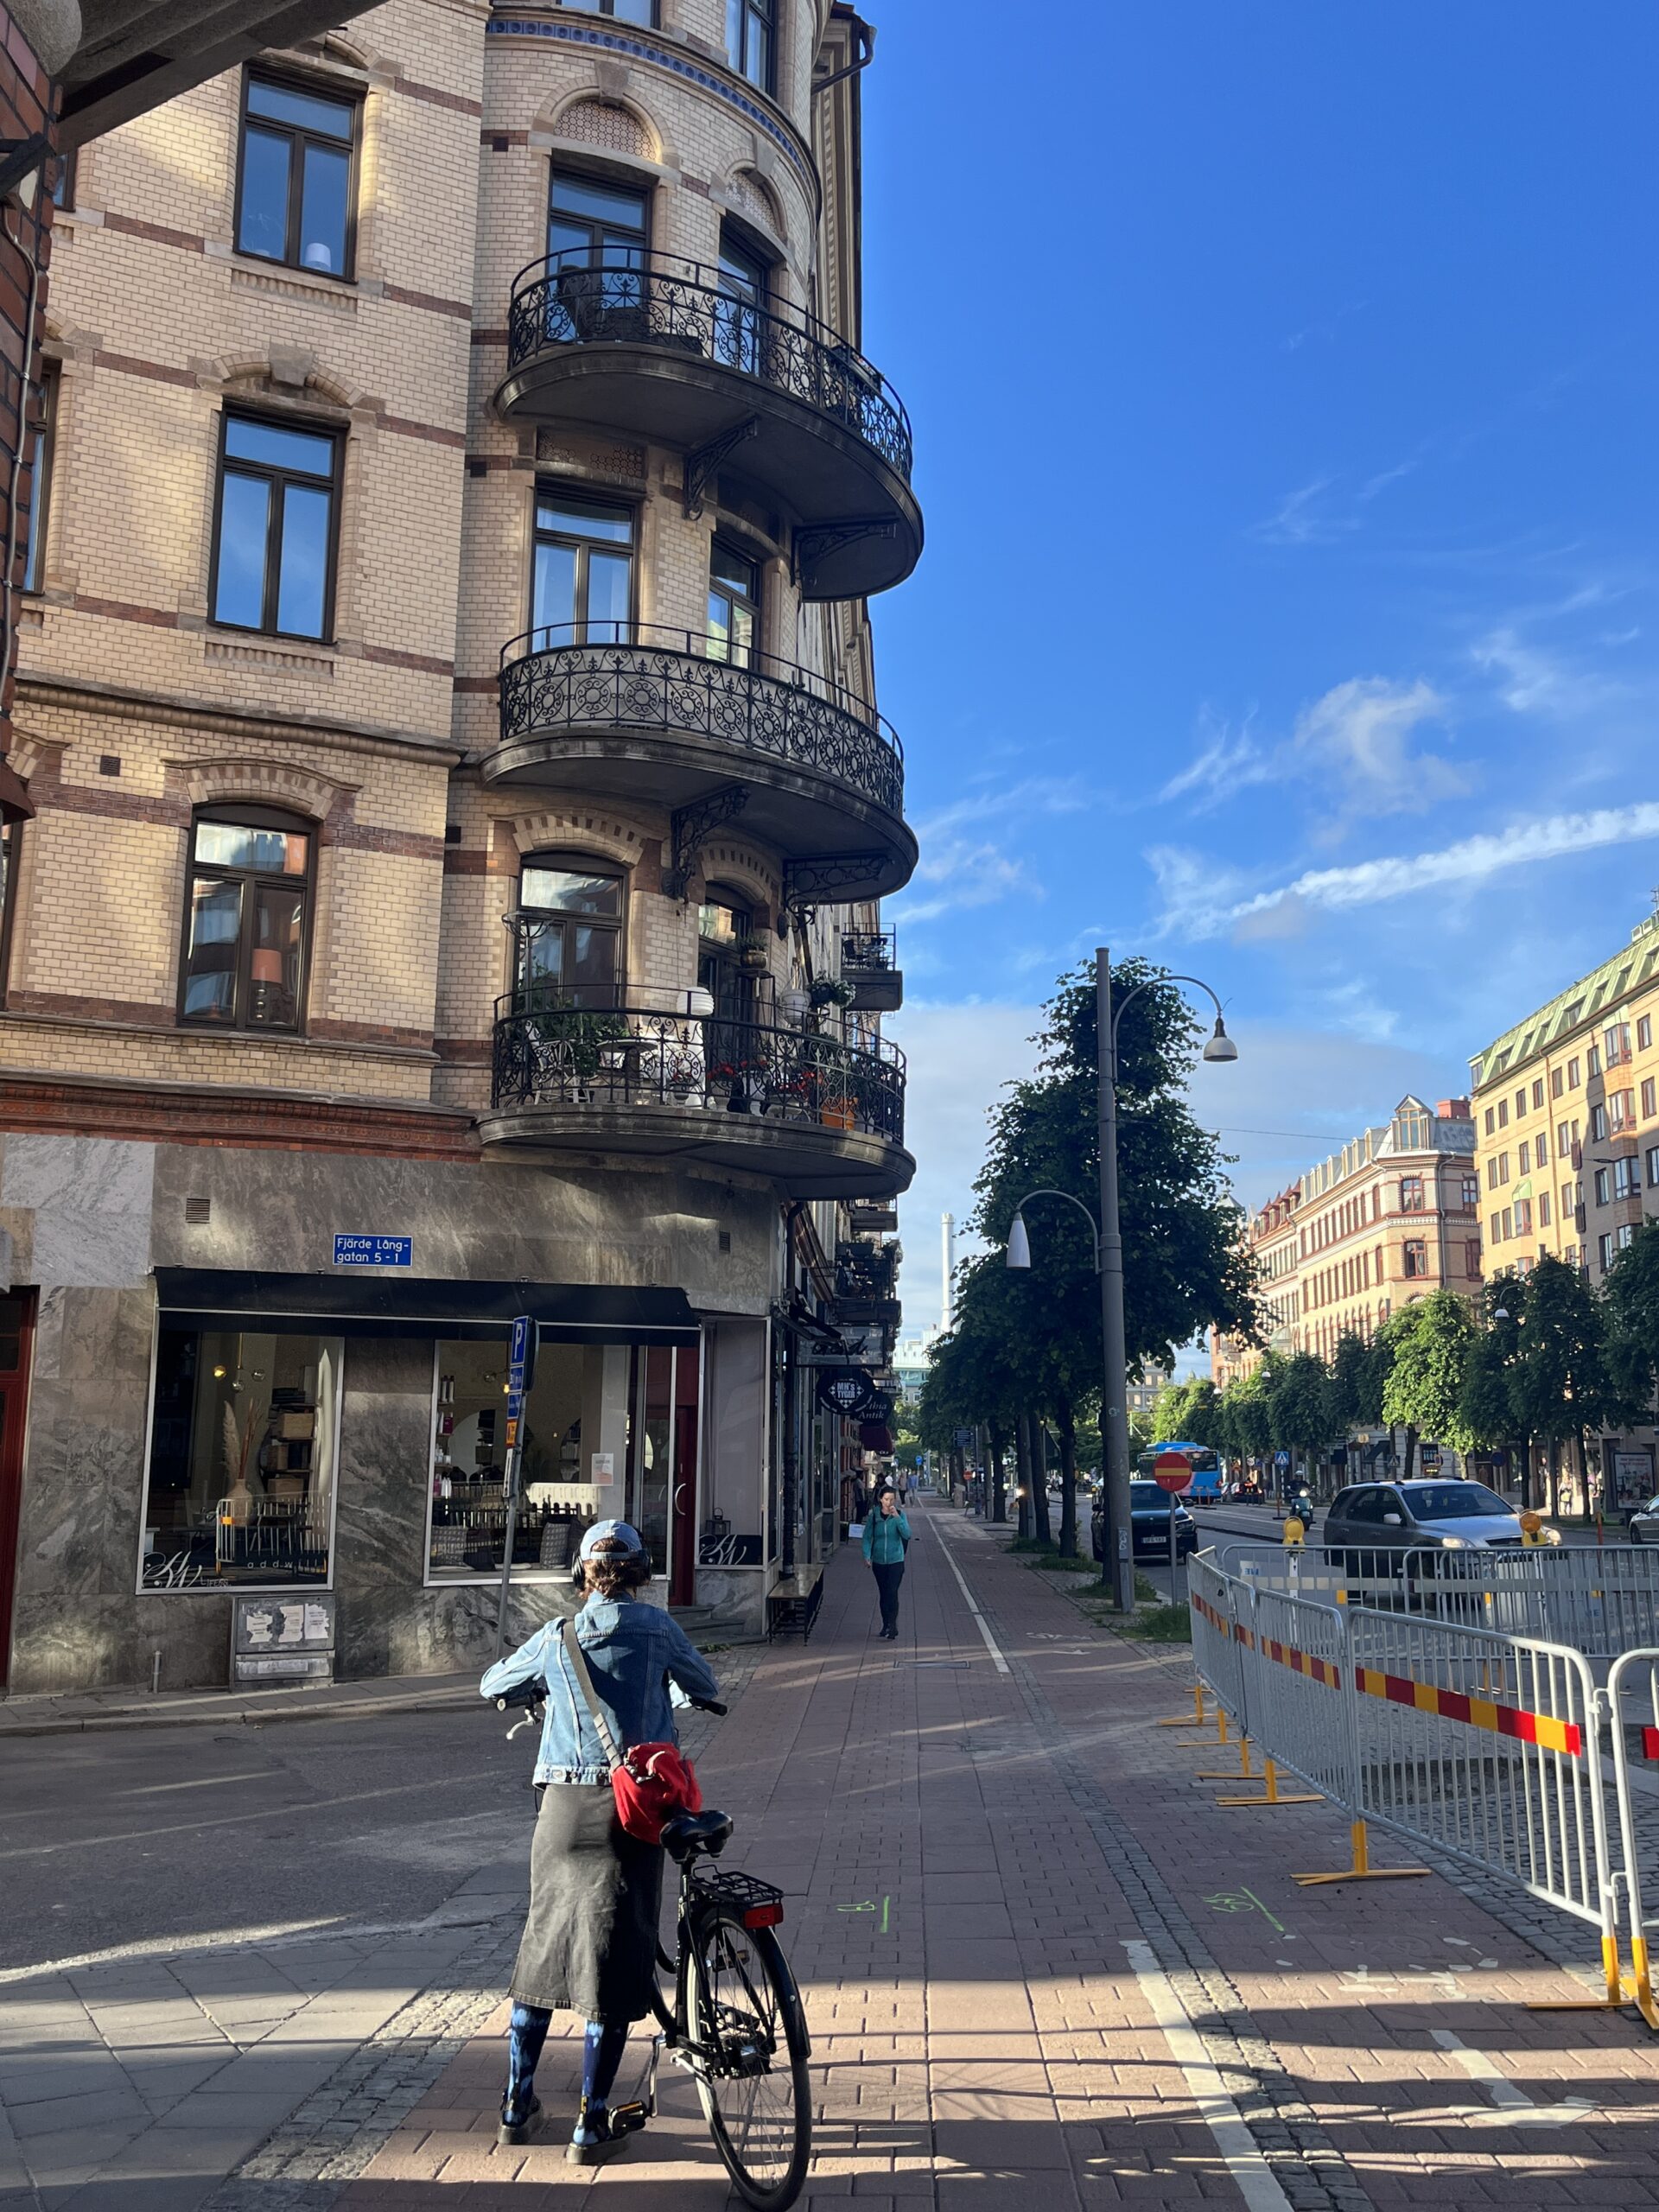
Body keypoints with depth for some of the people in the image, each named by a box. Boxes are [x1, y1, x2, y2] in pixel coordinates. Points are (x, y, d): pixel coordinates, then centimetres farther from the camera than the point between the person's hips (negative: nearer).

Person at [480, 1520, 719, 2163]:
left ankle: (517, 2107, 28)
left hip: (561, 1806, 3)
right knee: (613, 1959, 5)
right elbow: (705, 1686, 11)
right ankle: (591, 2126, 10)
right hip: (628, 1808, -3)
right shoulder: (653, 1626, -3)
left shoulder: (554, 1636, 6)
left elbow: (491, 1684, 23)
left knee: (542, 1945, 17)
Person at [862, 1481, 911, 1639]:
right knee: (884, 1594, 12)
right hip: (879, 1561, 3)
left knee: (892, 1593, -12)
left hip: (896, 1561, -3)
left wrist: (897, 1517, -27)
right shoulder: (874, 1516, -3)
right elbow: (867, 1537, 2)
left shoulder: (899, 1515, -6)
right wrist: (867, 1555, -11)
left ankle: (892, 1629, -11)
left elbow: (907, 1535, -17)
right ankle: (886, 1626, 26)